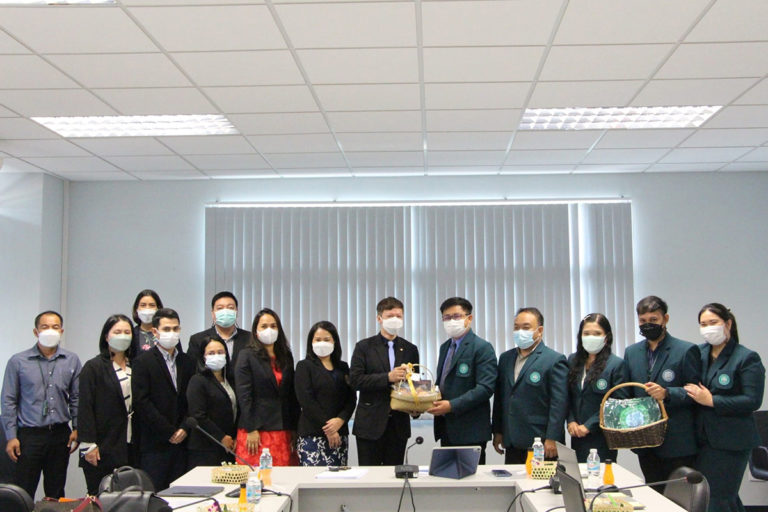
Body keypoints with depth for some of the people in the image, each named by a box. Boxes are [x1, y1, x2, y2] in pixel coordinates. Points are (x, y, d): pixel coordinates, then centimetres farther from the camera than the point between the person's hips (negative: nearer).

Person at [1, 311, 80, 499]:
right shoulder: (18, 361, 0)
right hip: (29, 435, -2)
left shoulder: (71, 361, 6)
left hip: (60, 435, 2)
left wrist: (77, 428, 3)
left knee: (56, 494, 10)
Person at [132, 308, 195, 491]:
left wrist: (185, 428, -4)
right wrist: (169, 432, -10)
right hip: (154, 443, -4)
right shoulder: (143, 362, -1)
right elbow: (142, 402, -9)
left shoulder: (187, 362, 15)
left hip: (181, 441, 4)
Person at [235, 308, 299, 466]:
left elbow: (292, 396, 14)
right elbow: (244, 395, -6)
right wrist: (251, 430, -12)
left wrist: (294, 429, 7)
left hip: (284, 432, 4)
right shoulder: (247, 356, 1)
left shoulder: (286, 357, 14)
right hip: (257, 432, -4)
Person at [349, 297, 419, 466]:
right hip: (370, 424, -3)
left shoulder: (410, 349, 11)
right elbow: (355, 380, -9)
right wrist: (388, 377, -18)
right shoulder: (364, 347, 1)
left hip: (399, 424, 3)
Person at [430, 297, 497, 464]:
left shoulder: (482, 348, -9)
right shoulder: (445, 347, 16)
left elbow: (485, 388, -17)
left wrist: (452, 405, -22)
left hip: (470, 431, -7)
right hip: (447, 430, 7)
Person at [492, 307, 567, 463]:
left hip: (541, 445, -5)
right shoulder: (505, 358, 14)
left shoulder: (555, 360, -5)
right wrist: (497, 432, 13)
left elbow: (559, 403, -10)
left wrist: (551, 439, -14)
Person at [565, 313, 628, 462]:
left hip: (601, 438, -4)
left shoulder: (617, 364, -7)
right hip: (577, 436, 4)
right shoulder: (573, 360, 8)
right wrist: (571, 421, -3)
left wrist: (589, 425, -12)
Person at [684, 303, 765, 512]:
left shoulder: (747, 358, -8)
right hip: (703, 438, 6)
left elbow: (753, 401, -15)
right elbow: (690, 388, 16)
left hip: (730, 441, -6)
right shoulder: (699, 353, 9)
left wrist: (711, 401, -18)